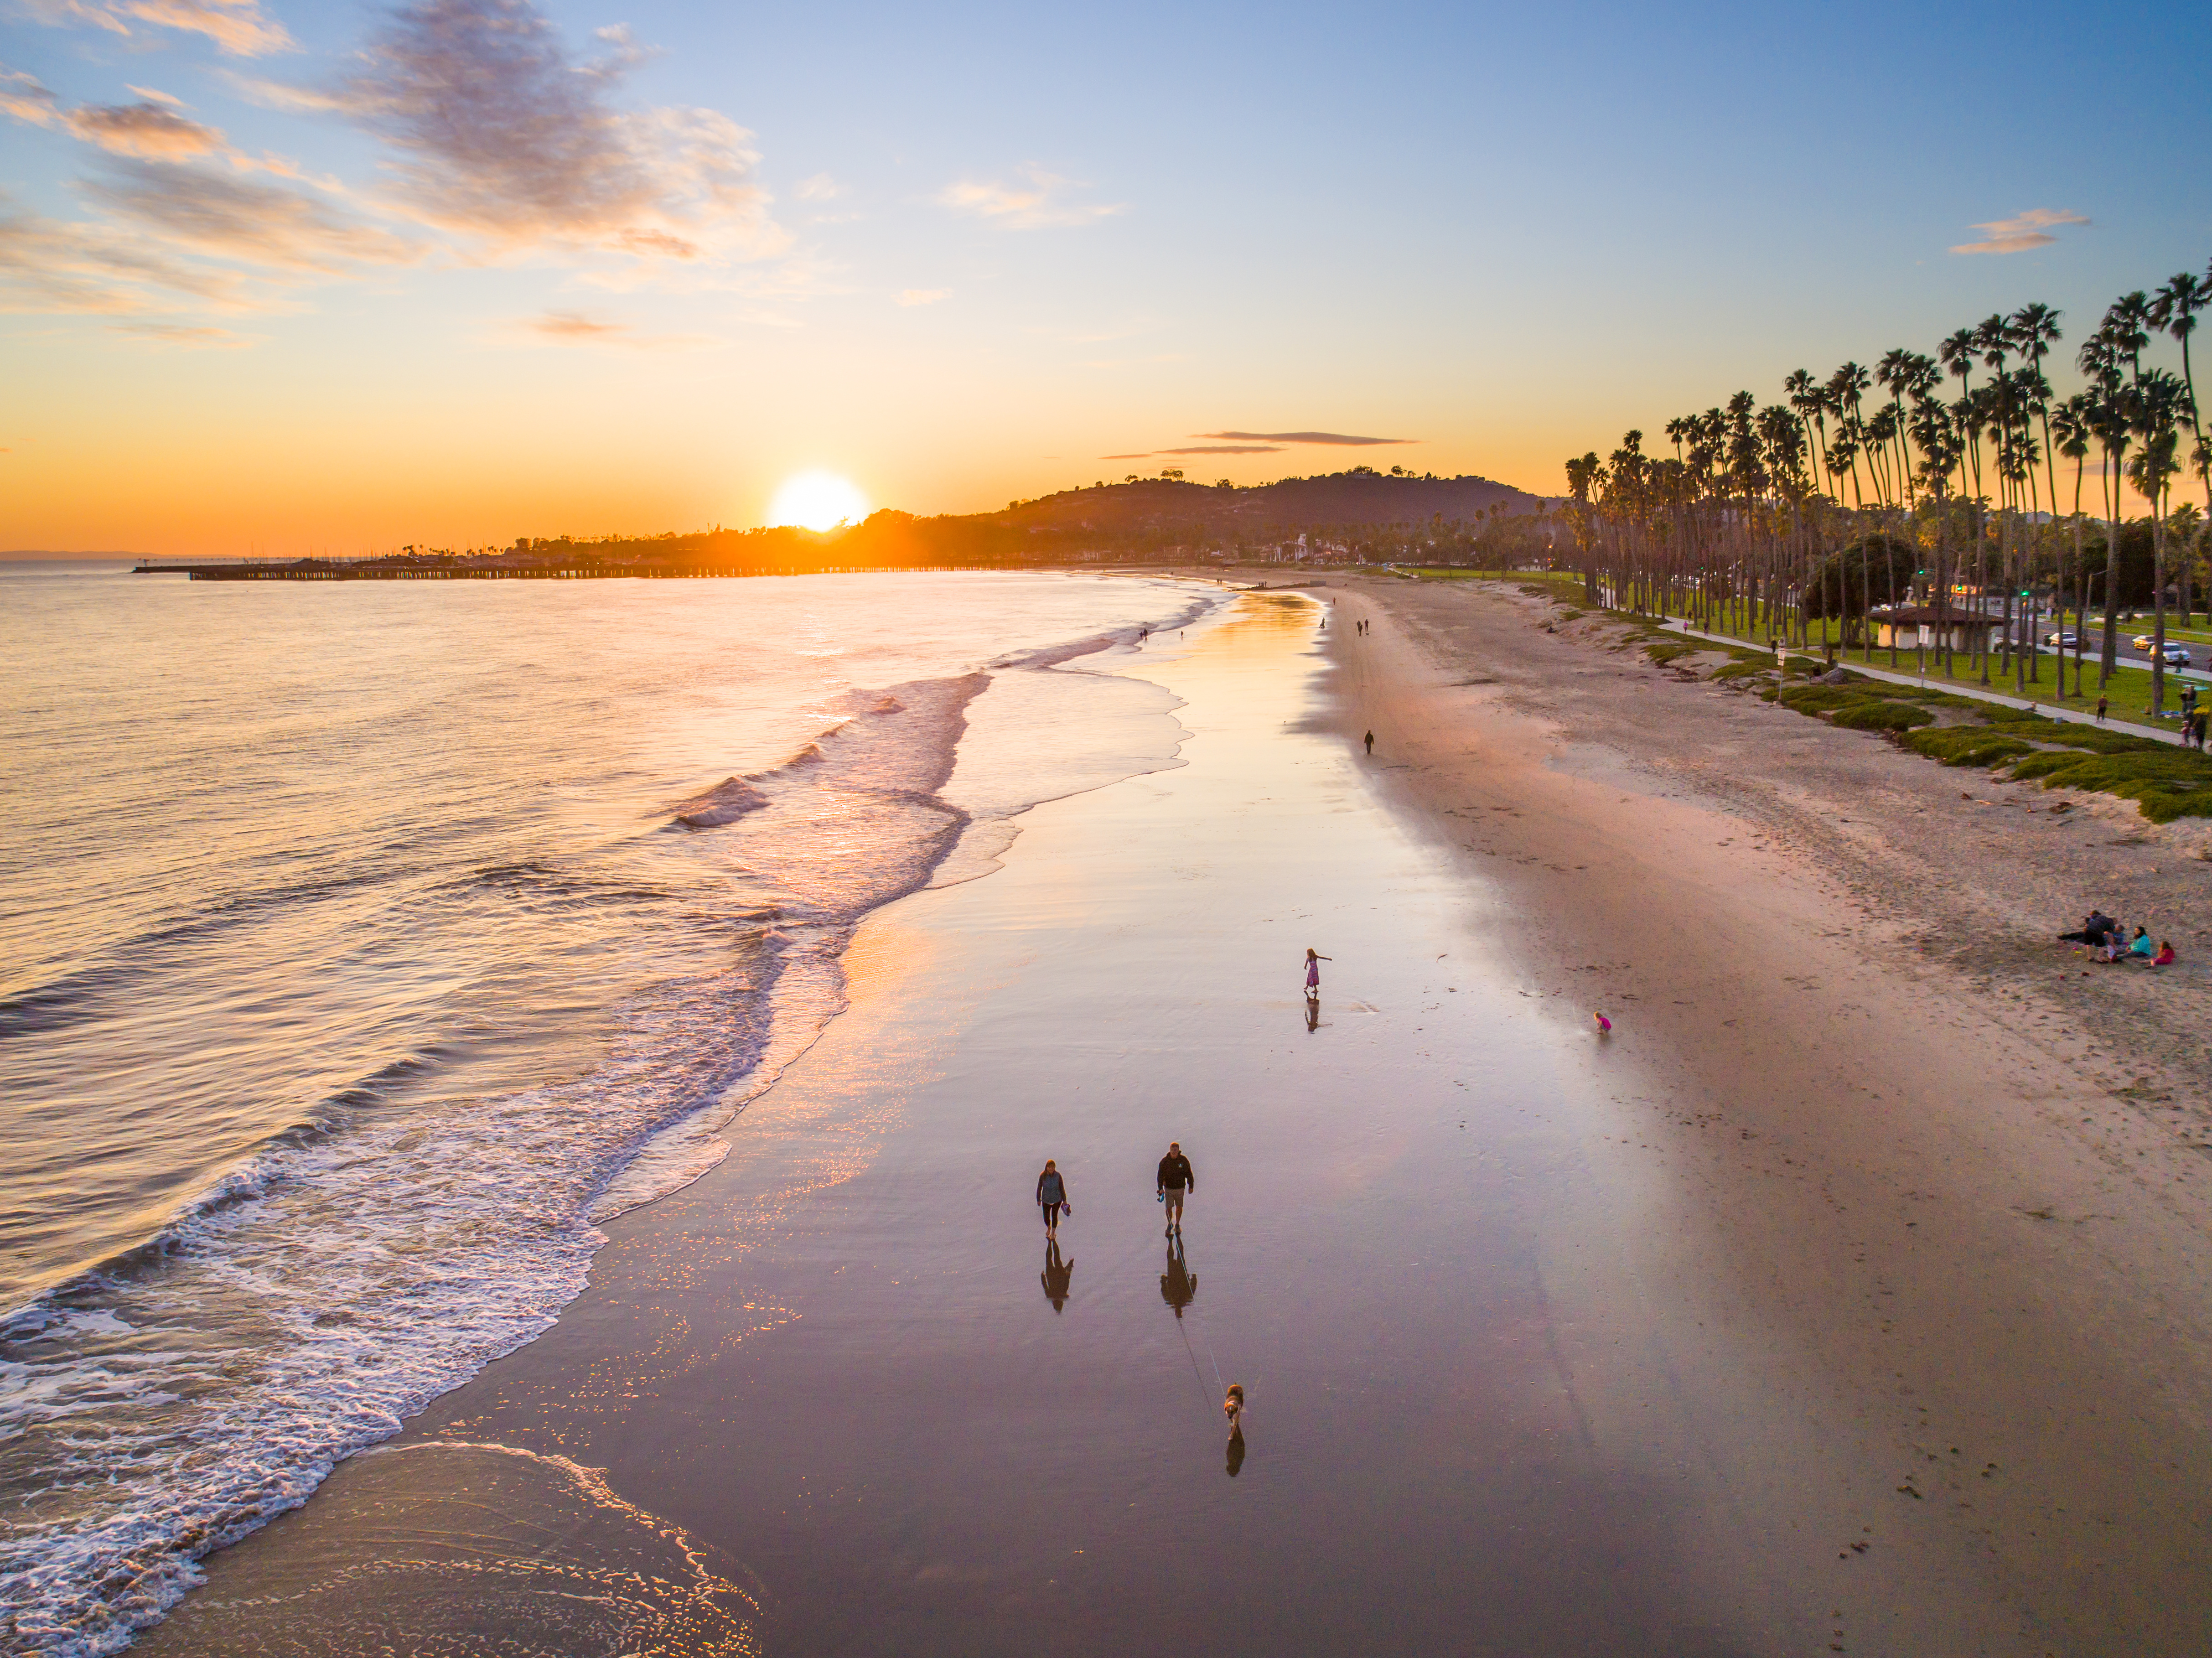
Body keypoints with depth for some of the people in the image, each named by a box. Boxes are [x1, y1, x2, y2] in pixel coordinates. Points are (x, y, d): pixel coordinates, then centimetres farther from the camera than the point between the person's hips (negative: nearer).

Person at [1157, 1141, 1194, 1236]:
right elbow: (1160, 1175, -5)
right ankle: (1170, 1225, 22)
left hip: (1180, 1188, 1)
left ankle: (1177, 1224, 32)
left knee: (1179, 1207, 11)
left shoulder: (1184, 1160, -6)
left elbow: (1189, 1174, 3)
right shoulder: (1164, 1161, -8)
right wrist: (1160, 1188, -13)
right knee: (1169, 1208, -2)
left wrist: (1191, 1186, 3)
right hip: (1168, 1188, -1)